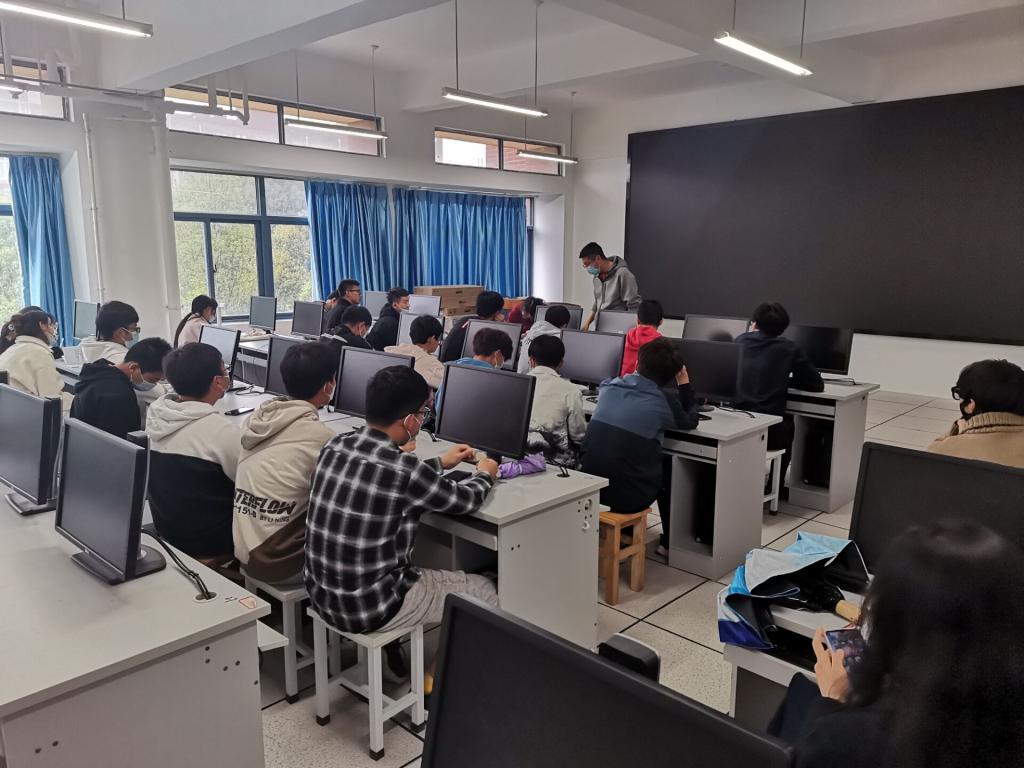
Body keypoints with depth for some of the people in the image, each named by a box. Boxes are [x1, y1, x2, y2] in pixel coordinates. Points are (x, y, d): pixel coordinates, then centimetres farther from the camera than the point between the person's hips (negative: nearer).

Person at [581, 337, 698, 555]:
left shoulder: (609, 386, 3)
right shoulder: (665, 400, -10)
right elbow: (691, 421, 12)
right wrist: (684, 383, 19)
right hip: (629, 496, -4)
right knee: (669, 469, 25)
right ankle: (668, 542, 36)